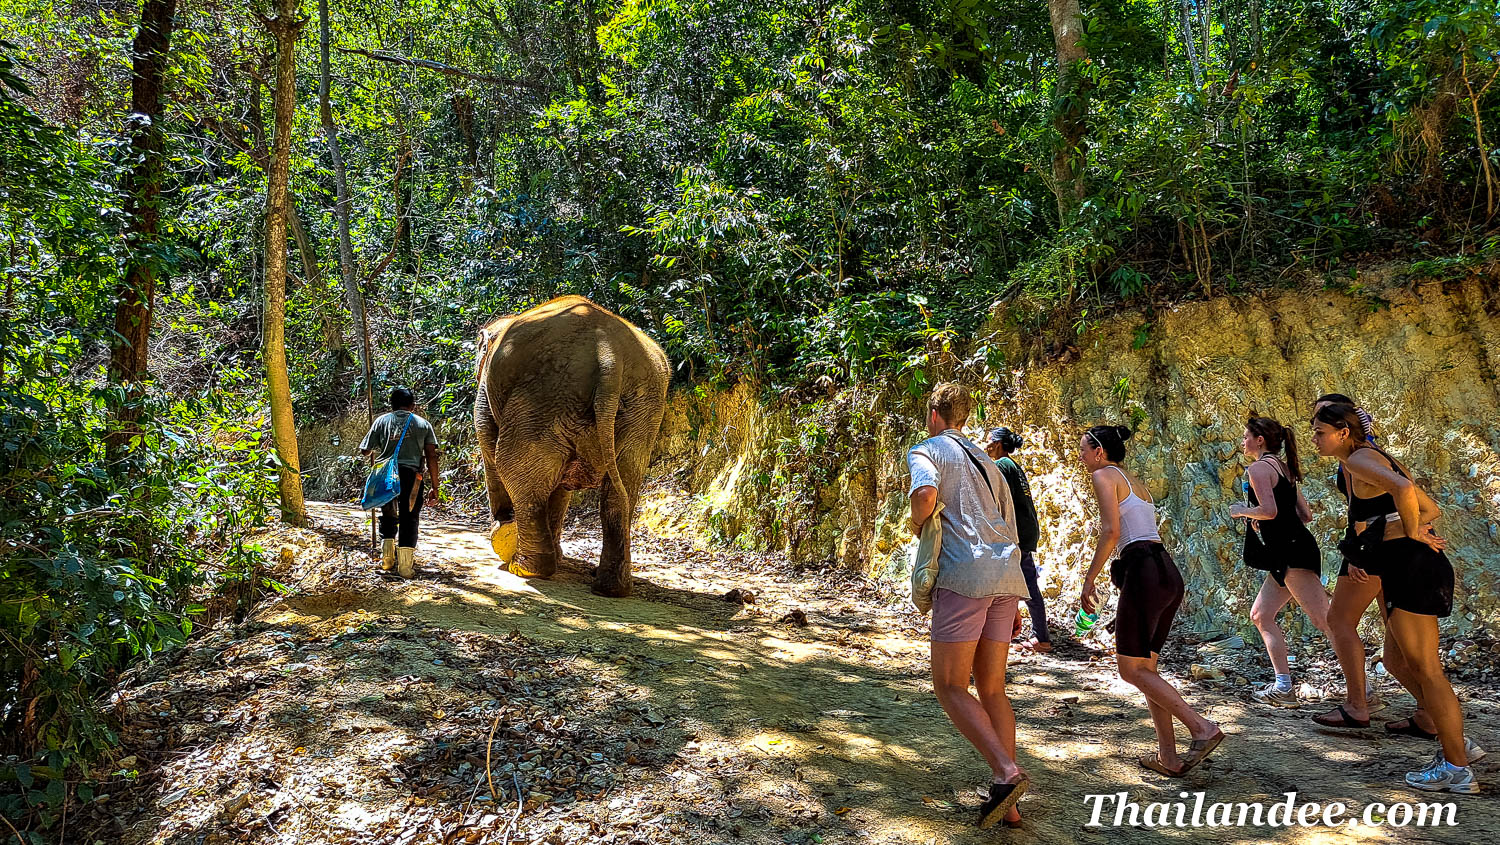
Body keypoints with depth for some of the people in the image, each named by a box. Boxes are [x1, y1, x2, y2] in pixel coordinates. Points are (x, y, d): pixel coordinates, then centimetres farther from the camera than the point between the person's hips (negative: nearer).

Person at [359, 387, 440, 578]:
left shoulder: (381, 421, 11)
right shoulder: (423, 424, 10)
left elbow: (365, 451, 11)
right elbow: (431, 456, 3)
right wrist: (434, 486, 4)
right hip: (412, 474, -1)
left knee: (388, 516, 19)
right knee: (409, 518, 4)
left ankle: (387, 559, 17)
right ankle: (405, 565, -1)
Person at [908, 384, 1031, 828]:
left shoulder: (926, 450, 6)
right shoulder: (987, 462, 28)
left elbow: (925, 494, -19)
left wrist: (917, 527, 3)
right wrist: (1010, 604, 28)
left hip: (965, 573, -7)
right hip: (1007, 574, 7)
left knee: (949, 686, -1)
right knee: (991, 688, 11)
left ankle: (1007, 773, -18)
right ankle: (1007, 801, 9)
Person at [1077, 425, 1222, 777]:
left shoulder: (1104, 475, -1)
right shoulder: (1135, 482, 24)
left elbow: (1112, 531, -13)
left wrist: (1088, 582, -10)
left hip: (1143, 572, -9)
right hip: (1169, 574, 9)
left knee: (1131, 670, -3)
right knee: (1145, 667, 12)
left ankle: (1202, 727, -9)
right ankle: (1168, 757, 11)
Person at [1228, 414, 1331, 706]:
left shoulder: (1258, 468, -9)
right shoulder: (1285, 468, 20)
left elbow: (1269, 510, -21)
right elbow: (1306, 515, 19)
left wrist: (1242, 511, -4)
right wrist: (1262, 522, 21)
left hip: (1292, 552, -10)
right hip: (1291, 552, 11)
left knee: (1324, 619, -10)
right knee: (1261, 615, 12)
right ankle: (1283, 687, 12)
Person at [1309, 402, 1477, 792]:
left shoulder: (1358, 460, -12)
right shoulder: (1377, 458, 18)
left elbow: (1404, 489, -34)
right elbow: (1432, 509, 20)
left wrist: (1412, 533, -16)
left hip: (1413, 568, -10)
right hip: (1400, 569, 10)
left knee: (1425, 669, -2)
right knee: (1396, 661, 18)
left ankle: (1457, 768, 8)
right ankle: (1453, 739, 28)